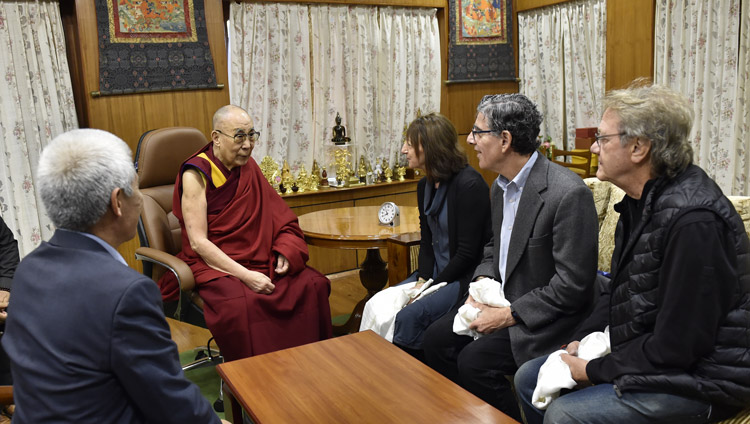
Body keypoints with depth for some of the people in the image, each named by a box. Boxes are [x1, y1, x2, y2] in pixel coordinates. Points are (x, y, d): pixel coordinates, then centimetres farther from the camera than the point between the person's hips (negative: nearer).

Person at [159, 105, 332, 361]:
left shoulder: (248, 167, 8)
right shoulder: (196, 174, -10)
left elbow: (276, 216, 13)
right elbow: (198, 242, -15)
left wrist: (285, 251, -6)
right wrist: (245, 276, -23)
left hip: (259, 259, 6)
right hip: (214, 263, -5)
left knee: (314, 285, -17)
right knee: (241, 304, -35)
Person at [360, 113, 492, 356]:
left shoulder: (469, 185, -17)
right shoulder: (425, 186, 9)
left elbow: (467, 253, -17)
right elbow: (427, 241, 12)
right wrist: (422, 279, -5)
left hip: (466, 278, -8)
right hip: (435, 273, 8)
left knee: (410, 316, -25)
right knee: (377, 306, -9)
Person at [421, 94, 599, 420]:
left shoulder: (569, 193, -23)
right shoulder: (500, 186, 5)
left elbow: (573, 286, -23)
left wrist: (508, 315, -20)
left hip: (545, 316, -8)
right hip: (502, 297, 8)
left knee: (475, 360, -22)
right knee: (436, 339, -3)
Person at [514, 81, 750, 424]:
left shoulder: (693, 221, -27)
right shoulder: (641, 202, 4)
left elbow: (675, 347, -25)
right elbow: (618, 289, 14)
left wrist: (594, 370, -15)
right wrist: (581, 341, 0)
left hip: (698, 380, -9)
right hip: (640, 353, 9)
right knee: (529, 379, 7)